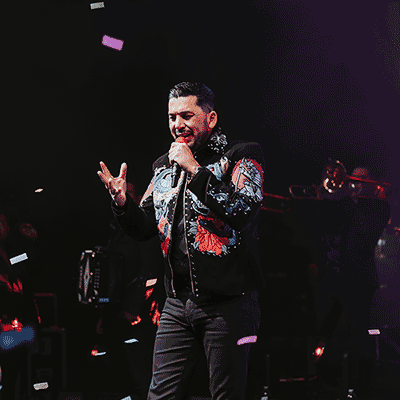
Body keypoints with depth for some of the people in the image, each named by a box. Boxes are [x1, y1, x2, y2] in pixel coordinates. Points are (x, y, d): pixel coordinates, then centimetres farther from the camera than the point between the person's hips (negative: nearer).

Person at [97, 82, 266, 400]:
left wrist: (195, 169, -17)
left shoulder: (242, 156, -2)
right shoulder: (165, 166, 15)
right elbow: (144, 229, 18)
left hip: (228, 302, -5)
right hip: (178, 303, 5)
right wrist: (122, 202, -3)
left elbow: (243, 212, -19)